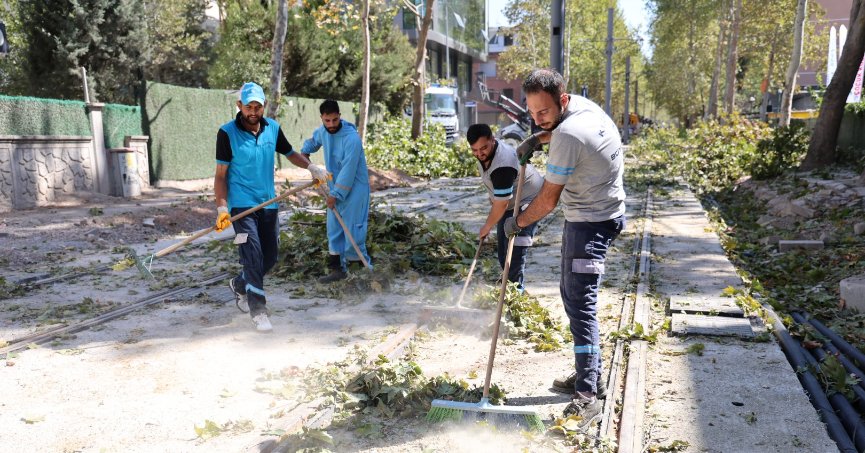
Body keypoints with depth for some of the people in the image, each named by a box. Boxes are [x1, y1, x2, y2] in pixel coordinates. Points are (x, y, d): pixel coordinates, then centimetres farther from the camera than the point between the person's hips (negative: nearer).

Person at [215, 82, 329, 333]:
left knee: (270, 256, 10)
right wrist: (222, 208, -16)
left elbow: (289, 153, 19)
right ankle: (258, 311, -9)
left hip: (268, 202, 5)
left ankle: (240, 285, 37)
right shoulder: (227, 133, -10)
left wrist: (311, 166, 2)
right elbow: (221, 174, -7)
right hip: (241, 203, -5)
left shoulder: (273, 128, 2)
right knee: (252, 252, -16)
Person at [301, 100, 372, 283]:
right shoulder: (322, 131, 0)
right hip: (335, 186, 8)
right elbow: (314, 139, 27)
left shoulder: (351, 138, -24)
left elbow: (348, 171, -24)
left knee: (352, 230, -8)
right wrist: (304, 152, 9)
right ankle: (337, 269, 20)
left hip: (354, 188, -8)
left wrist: (335, 194, -20)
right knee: (334, 231, 11)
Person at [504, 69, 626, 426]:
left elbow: (548, 198, -20)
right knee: (571, 292, 16)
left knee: (580, 302, -15)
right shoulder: (582, 105, 4)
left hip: (591, 222, -11)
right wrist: (537, 139, 15)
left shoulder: (568, 136, -26)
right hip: (590, 214, 11)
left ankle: (587, 396, -14)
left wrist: (517, 222, -5)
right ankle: (589, 374, 26)